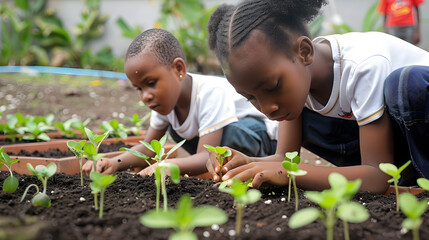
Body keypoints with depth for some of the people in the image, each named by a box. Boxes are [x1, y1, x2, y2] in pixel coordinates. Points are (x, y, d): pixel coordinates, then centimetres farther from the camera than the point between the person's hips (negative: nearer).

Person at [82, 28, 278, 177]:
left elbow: (206, 157, -39)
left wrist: (170, 165, -58)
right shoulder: (167, 96, -10)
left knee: (232, 133, -38)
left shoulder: (211, 94, -35)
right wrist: (115, 163, -26)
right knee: (173, 126, -5)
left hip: (265, 133, -8)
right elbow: (148, 147, -7)